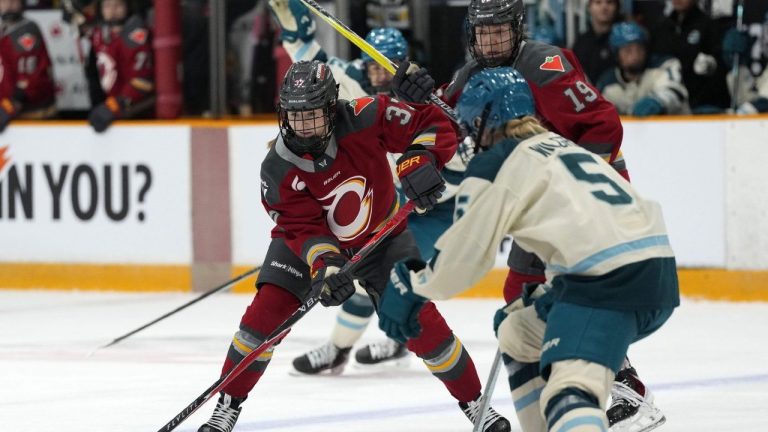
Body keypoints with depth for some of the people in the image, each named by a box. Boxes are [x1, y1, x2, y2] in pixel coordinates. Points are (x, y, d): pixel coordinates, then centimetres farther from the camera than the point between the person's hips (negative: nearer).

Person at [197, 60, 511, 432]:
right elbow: (304, 229, -28)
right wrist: (326, 266, -46)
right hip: (308, 243, 0)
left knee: (420, 320, -10)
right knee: (266, 312, -16)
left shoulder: (365, 118, -29)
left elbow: (434, 122, -23)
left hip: (381, 236, 0)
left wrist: (420, 158, -41)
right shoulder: (278, 170, -27)